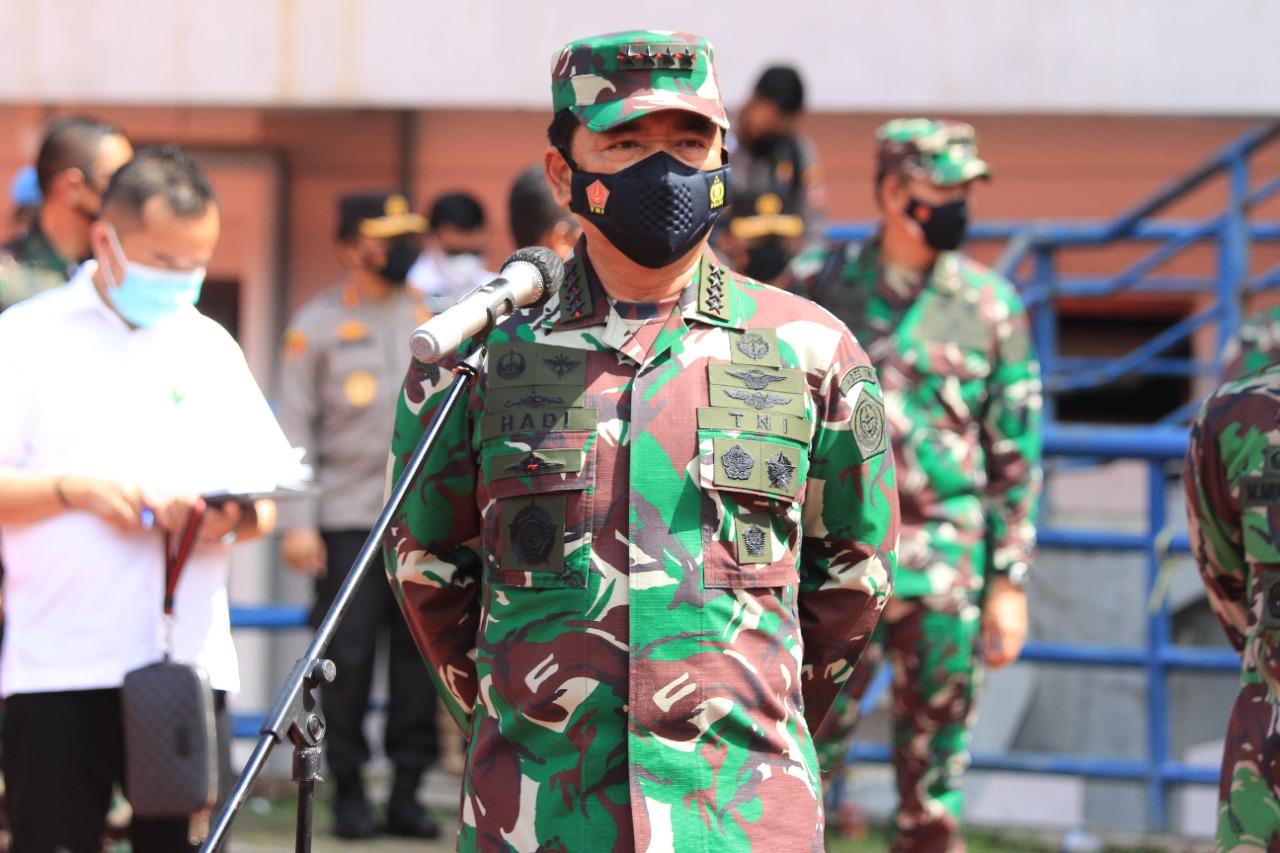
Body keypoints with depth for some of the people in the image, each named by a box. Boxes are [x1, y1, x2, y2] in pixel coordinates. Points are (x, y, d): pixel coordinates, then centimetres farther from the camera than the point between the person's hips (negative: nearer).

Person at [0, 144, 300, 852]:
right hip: (59, 667, -3)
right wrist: (74, 489, -15)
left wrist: (234, 518, -8)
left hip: (190, 659, 3)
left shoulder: (208, 347, 17)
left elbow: (267, 505, 14)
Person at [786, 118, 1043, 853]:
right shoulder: (820, 286, 3)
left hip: (946, 566, 0)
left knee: (934, 767, 5)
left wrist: (1010, 583, 0)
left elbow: (1016, 452, 5)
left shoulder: (990, 304, 4)